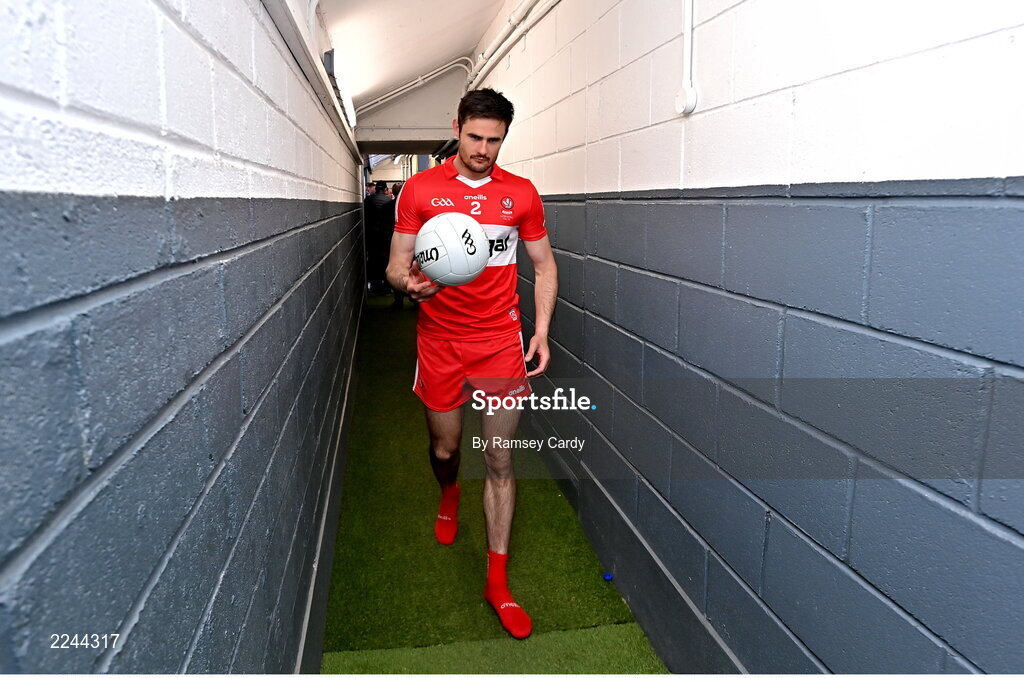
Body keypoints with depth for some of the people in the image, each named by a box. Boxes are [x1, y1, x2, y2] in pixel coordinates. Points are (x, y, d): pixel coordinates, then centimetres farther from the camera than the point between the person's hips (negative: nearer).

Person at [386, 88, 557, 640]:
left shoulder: (521, 194, 3)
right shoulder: (420, 189, 0)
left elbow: (544, 266, 10)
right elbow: (396, 265, 2)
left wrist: (542, 328, -2)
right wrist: (409, 282, -22)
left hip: (501, 341, 0)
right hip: (440, 342, 0)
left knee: (500, 460, 2)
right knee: (444, 449, 15)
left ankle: (497, 581, 15)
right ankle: (449, 496, 54)